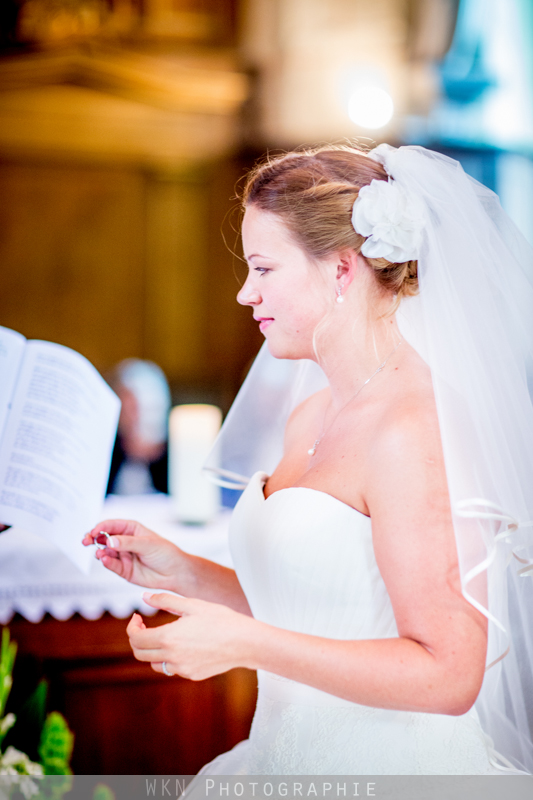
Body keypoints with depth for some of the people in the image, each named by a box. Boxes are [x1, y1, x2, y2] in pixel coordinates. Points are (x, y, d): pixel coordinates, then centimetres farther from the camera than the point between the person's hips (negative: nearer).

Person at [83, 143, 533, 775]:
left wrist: (242, 643, -22)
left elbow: (448, 675, -21)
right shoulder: (307, 419, 8)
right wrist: (183, 573, 5)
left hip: (387, 770, -7)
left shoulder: (415, 431, -18)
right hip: (292, 758, 8)